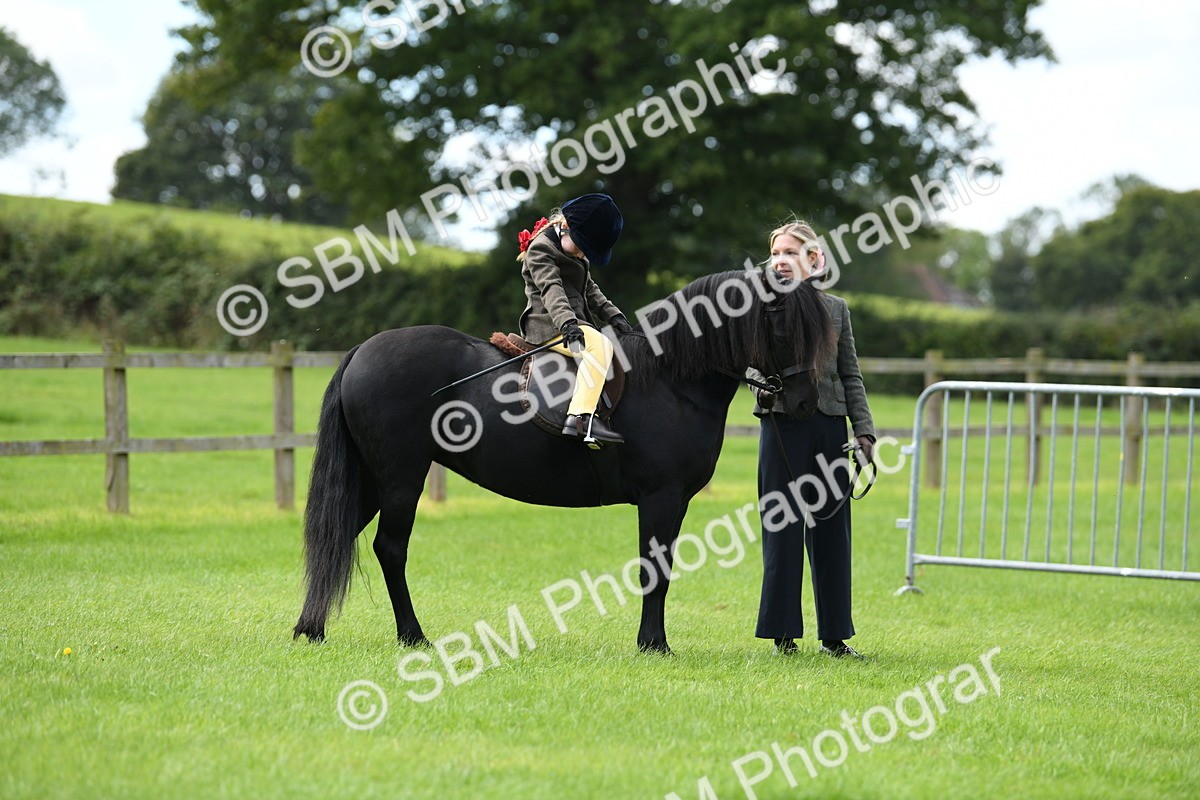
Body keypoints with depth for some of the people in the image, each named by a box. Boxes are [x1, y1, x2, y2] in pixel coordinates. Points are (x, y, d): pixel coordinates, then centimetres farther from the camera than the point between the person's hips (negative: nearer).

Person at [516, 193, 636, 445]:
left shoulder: (578, 255, 21)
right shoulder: (541, 249, -10)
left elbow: (590, 290, 22)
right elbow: (551, 289, -24)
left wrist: (613, 316, 6)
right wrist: (567, 323, -39)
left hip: (574, 323, 10)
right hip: (548, 325, -10)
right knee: (600, 346, -32)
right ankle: (581, 418, -44)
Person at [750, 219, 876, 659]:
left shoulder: (835, 309, 9)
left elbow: (851, 376, 10)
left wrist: (864, 429, 1)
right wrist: (762, 391, -20)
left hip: (830, 427, 3)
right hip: (783, 427, -2)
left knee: (831, 531, 6)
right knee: (783, 530, 0)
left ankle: (834, 634, 13)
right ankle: (783, 631, 8)